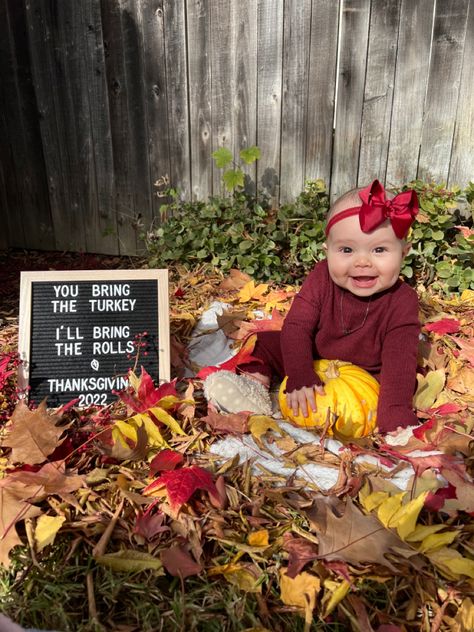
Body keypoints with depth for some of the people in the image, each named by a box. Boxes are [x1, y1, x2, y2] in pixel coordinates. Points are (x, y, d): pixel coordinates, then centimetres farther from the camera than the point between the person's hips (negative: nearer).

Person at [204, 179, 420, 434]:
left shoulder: (402, 301, -25)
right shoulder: (321, 277, -20)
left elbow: (399, 361, -29)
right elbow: (296, 326, -22)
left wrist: (395, 416, -41)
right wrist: (300, 378, -34)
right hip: (311, 362, 2)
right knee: (262, 343, -5)